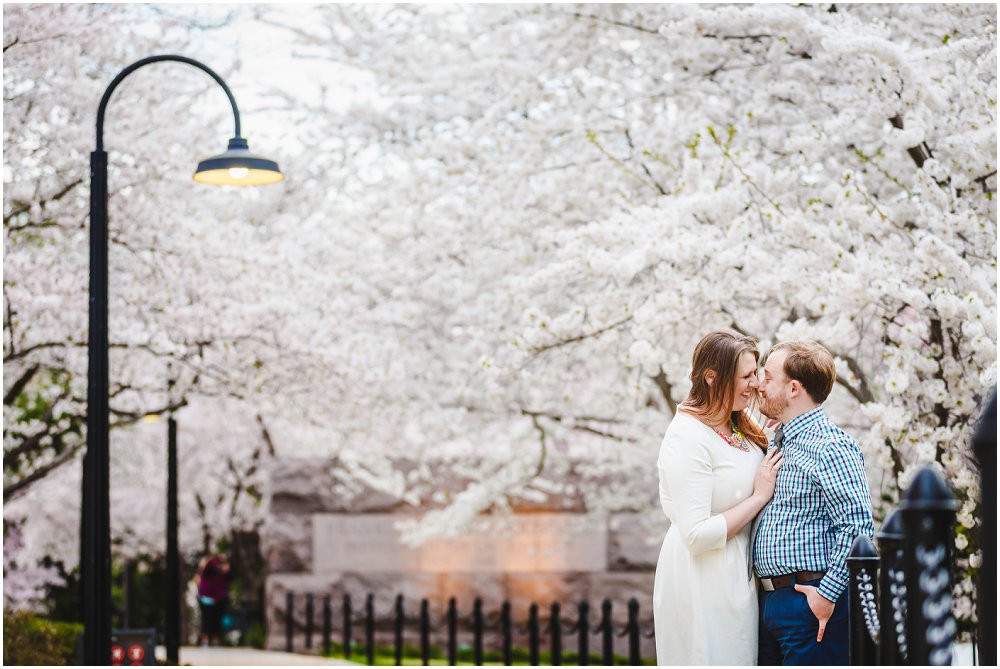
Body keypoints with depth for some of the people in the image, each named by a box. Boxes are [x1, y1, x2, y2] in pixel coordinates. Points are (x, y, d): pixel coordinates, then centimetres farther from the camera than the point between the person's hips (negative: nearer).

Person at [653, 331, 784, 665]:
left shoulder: (739, 429, 8)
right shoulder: (687, 439, -20)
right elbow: (697, 535, -25)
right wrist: (759, 497, -17)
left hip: (739, 575, 9)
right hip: (703, 584, -9)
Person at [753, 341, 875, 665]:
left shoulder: (830, 446, -13)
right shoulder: (777, 443, 15)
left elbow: (858, 526, -20)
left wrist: (828, 593, -19)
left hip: (812, 602, -9)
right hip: (768, 599, 9)